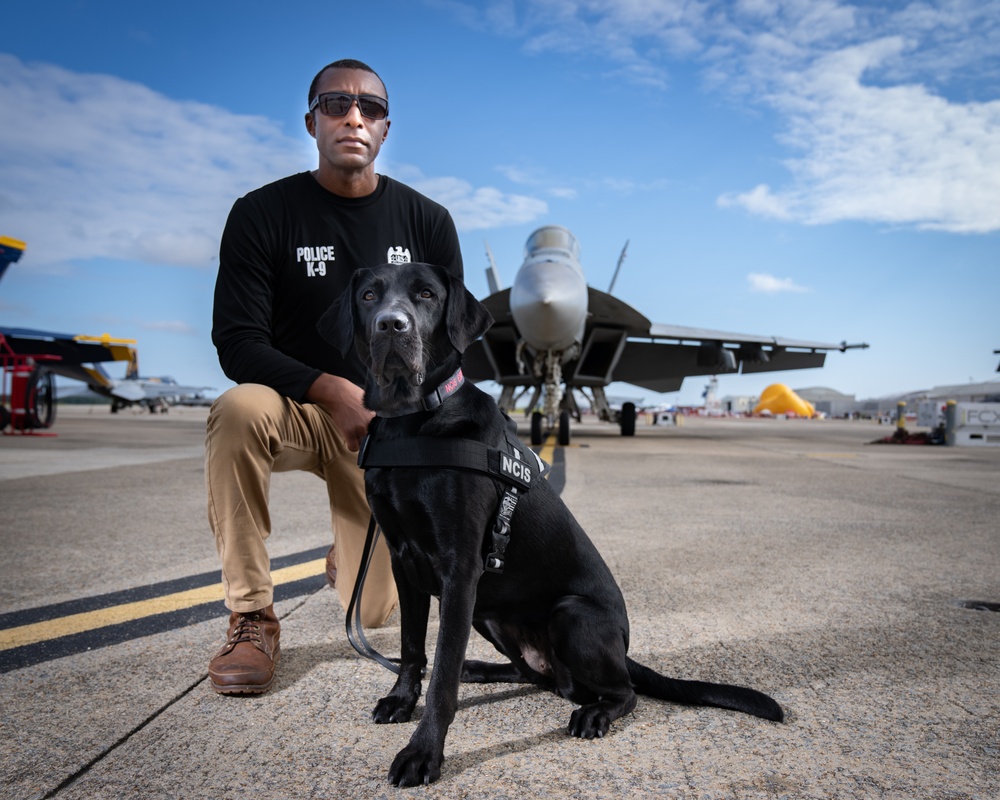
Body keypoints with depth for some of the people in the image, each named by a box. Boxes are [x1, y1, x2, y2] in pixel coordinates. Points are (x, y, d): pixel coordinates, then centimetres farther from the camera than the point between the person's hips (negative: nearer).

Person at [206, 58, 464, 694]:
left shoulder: (428, 223, -1)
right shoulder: (263, 213, -6)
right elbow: (237, 342, -12)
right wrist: (334, 391, -28)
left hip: (388, 424, 1)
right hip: (295, 410, -1)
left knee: (371, 614, -6)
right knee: (239, 410, -38)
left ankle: (351, 557, 35)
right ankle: (253, 619, -19)